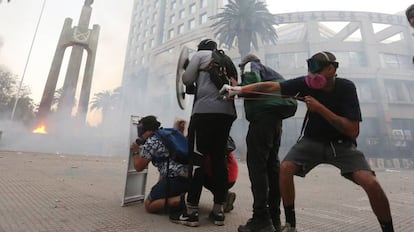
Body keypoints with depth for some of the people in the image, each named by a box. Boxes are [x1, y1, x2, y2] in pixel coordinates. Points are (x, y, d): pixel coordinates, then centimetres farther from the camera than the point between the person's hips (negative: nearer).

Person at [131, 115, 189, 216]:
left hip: (175, 178, -9)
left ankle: (179, 200, -14)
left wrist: (136, 151, 20)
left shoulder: (151, 142, -3)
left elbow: (138, 167, 3)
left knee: (149, 205, 4)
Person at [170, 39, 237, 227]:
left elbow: (187, 80, 7)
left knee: (197, 158, -5)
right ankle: (218, 211, 10)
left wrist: (185, 73, 28)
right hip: (227, 112, 6)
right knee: (219, 159, 6)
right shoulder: (228, 61, 28)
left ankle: (191, 212, -2)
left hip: (206, 110, -6)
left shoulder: (200, 55, 12)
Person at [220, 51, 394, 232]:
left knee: (371, 183, -21)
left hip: (341, 144, -1)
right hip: (312, 140, 1)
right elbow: (271, 86, -15)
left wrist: (320, 108, -27)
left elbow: (353, 131, -20)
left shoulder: (346, 87, -15)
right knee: (285, 168, -20)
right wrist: (240, 89, -21)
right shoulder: (307, 83, -12)